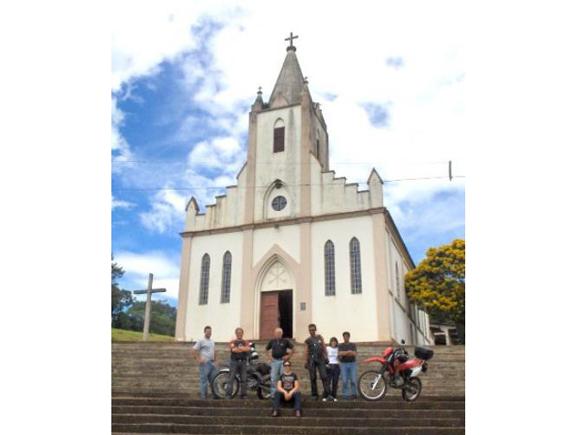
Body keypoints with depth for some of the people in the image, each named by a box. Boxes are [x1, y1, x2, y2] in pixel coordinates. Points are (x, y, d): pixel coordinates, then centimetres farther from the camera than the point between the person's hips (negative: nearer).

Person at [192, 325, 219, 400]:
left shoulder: (212, 341, 17)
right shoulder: (201, 341, -6)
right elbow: (194, 351, -11)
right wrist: (199, 359, -16)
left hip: (212, 363, 8)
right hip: (205, 363, -7)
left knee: (214, 379, 11)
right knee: (204, 379, -6)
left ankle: (215, 394, 18)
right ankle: (203, 395, 0)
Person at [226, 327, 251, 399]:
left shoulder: (246, 342, 12)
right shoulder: (232, 342, 5)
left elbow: (248, 348, -10)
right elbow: (233, 349, -15)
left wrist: (238, 347, -12)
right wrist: (243, 349, -9)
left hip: (243, 361, 3)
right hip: (234, 361, -3)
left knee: (244, 379, 3)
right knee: (231, 378, -6)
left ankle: (243, 394, 11)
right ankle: (228, 394, -4)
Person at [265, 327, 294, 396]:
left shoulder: (285, 341, -2)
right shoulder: (272, 341, 6)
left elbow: (293, 348, 5)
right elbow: (267, 349, 19)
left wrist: (289, 356, -1)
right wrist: (270, 356, 9)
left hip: (283, 361, -2)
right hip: (274, 361, 2)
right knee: (273, 378, 3)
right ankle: (274, 394, 11)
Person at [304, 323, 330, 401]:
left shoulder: (320, 337, 11)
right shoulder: (308, 340, 10)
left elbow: (324, 347, 10)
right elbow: (307, 351, 11)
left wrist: (326, 357, 0)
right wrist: (306, 362, 7)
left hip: (320, 359, 0)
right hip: (311, 360, 0)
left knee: (323, 376, -9)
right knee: (313, 378, 1)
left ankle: (326, 394, -7)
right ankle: (314, 395, 9)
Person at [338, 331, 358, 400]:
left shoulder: (353, 345, 5)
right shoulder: (340, 345, 5)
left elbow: (354, 354, -10)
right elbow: (340, 353, -13)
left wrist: (344, 353, -16)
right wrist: (349, 352, -18)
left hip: (352, 364, 0)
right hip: (344, 364, 0)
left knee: (353, 380, -4)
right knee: (345, 381, -4)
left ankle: (353, 394, 10)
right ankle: (346, 395, 3)